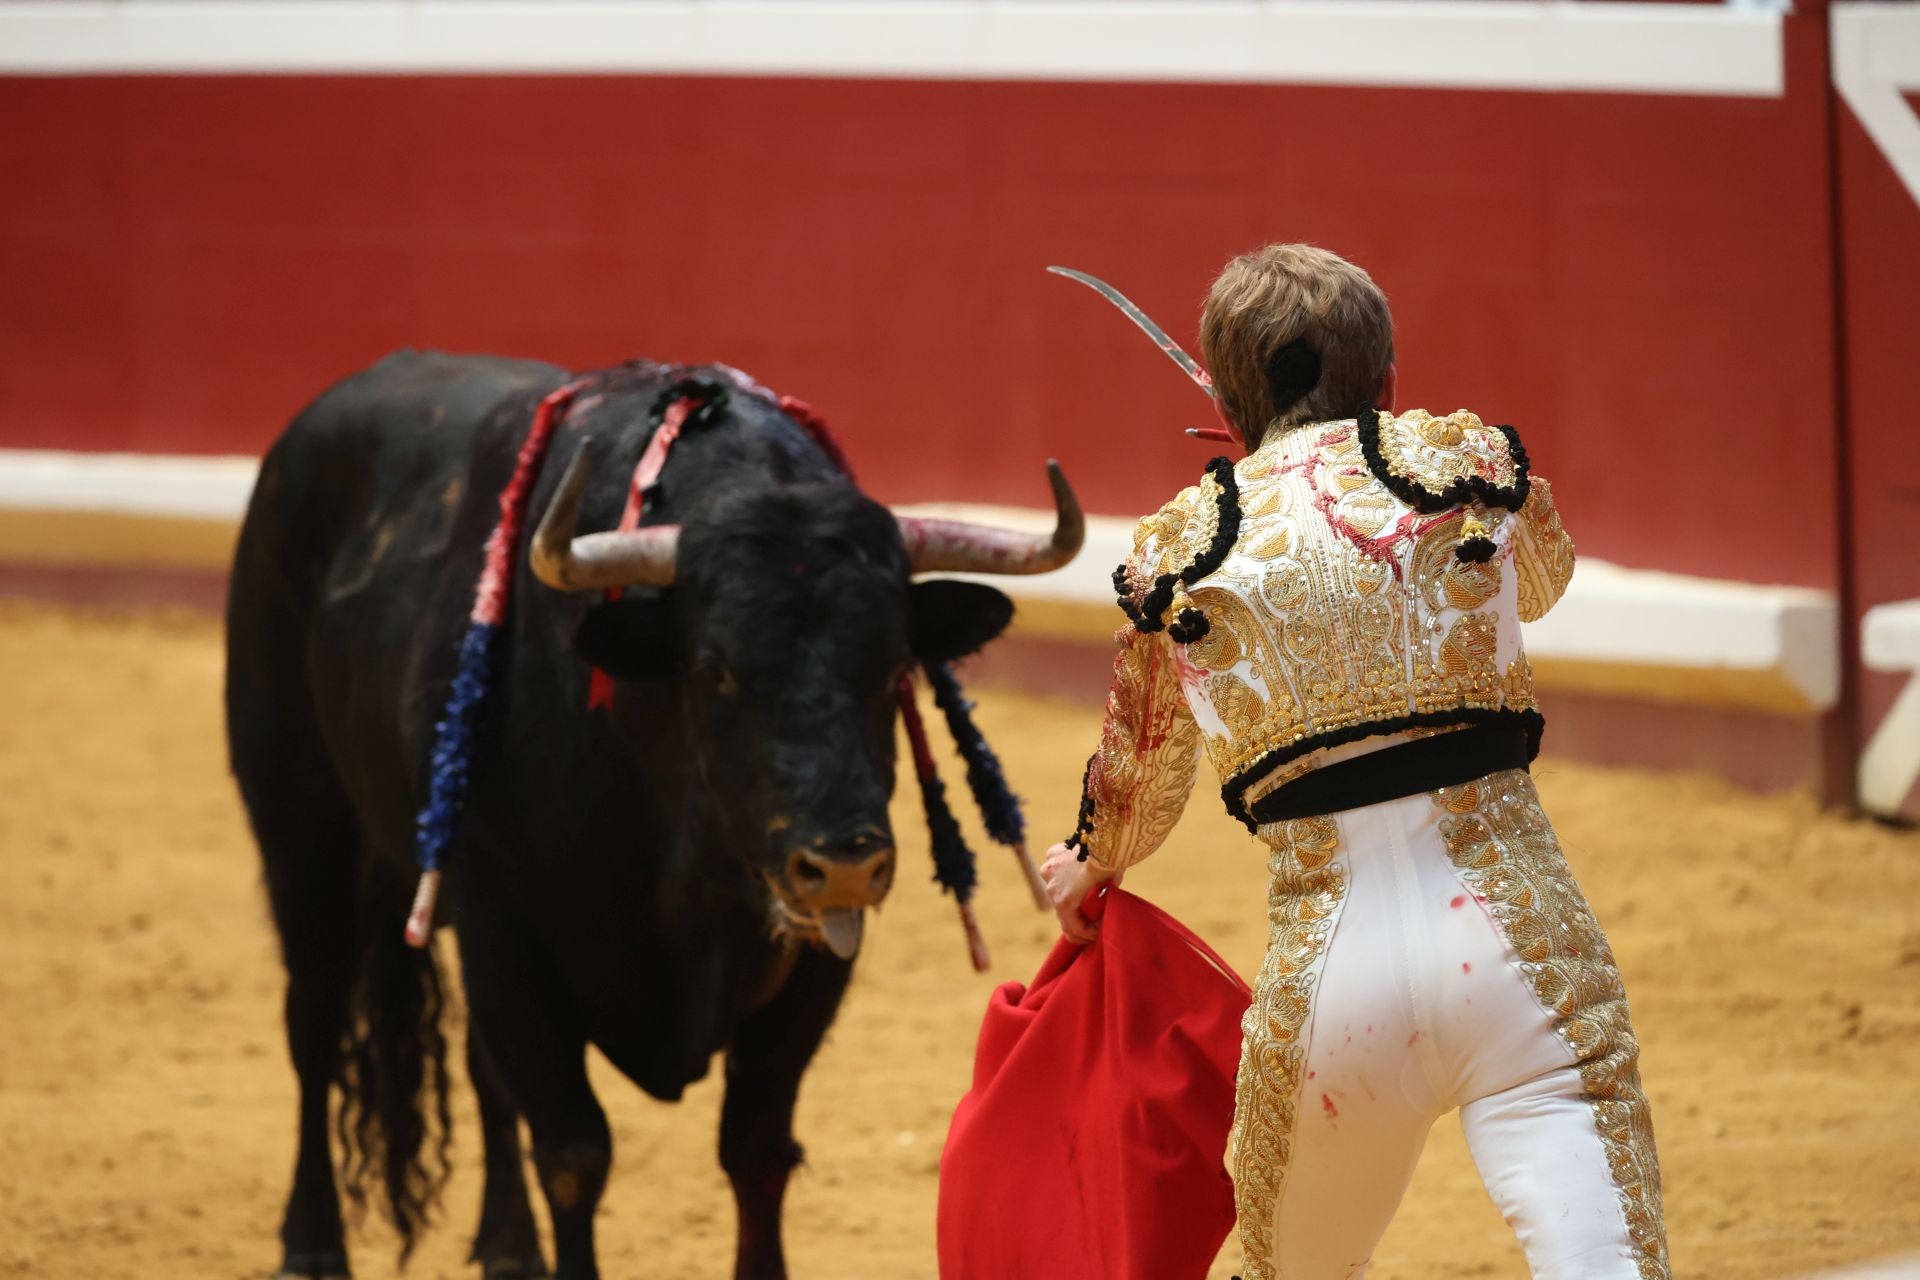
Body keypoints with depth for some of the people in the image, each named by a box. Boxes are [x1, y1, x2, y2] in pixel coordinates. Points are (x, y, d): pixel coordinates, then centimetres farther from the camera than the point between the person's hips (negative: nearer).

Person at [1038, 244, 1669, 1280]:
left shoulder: (1178, 551, 10)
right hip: (1512, 938, -2)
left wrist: (1088, 867, 50)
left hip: (1326, 966, 2)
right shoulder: (1469, 459, 7)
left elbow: (1139, 787, 26)